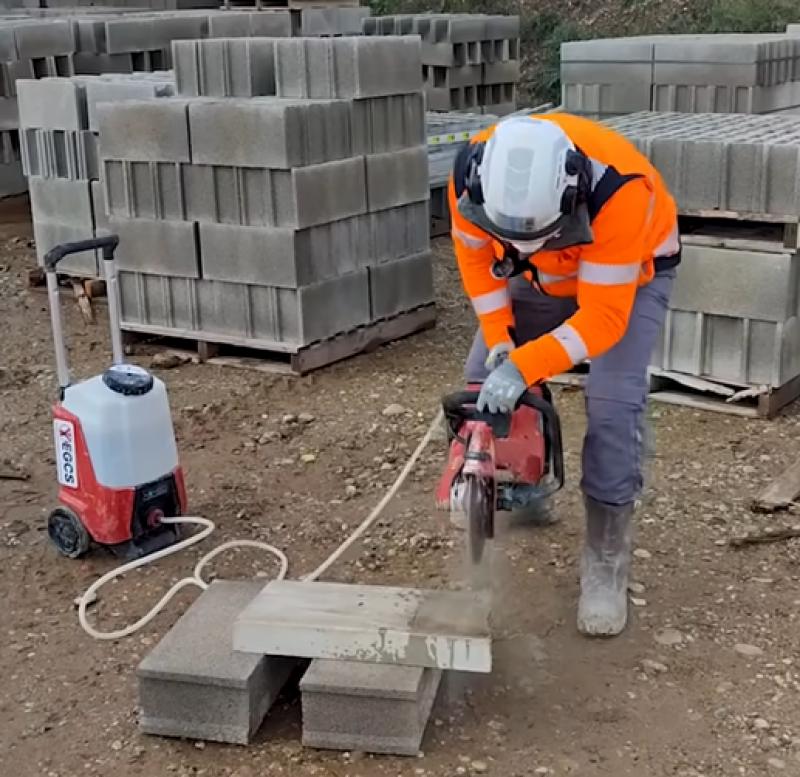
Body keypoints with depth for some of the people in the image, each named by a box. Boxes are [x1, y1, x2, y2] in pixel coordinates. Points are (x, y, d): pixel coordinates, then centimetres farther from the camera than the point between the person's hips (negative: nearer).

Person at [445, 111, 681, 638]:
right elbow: (474, 252, -10)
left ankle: (606, 567, -8)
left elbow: (602, 319, -38)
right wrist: (498, 338, -17)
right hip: (544, 273, 5)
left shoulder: (620, 193, -45)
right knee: (485, 378, 1)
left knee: (612, 405, -18)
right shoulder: (473, 174, -32)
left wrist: (522, 367, -46)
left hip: (632, 274, -5)